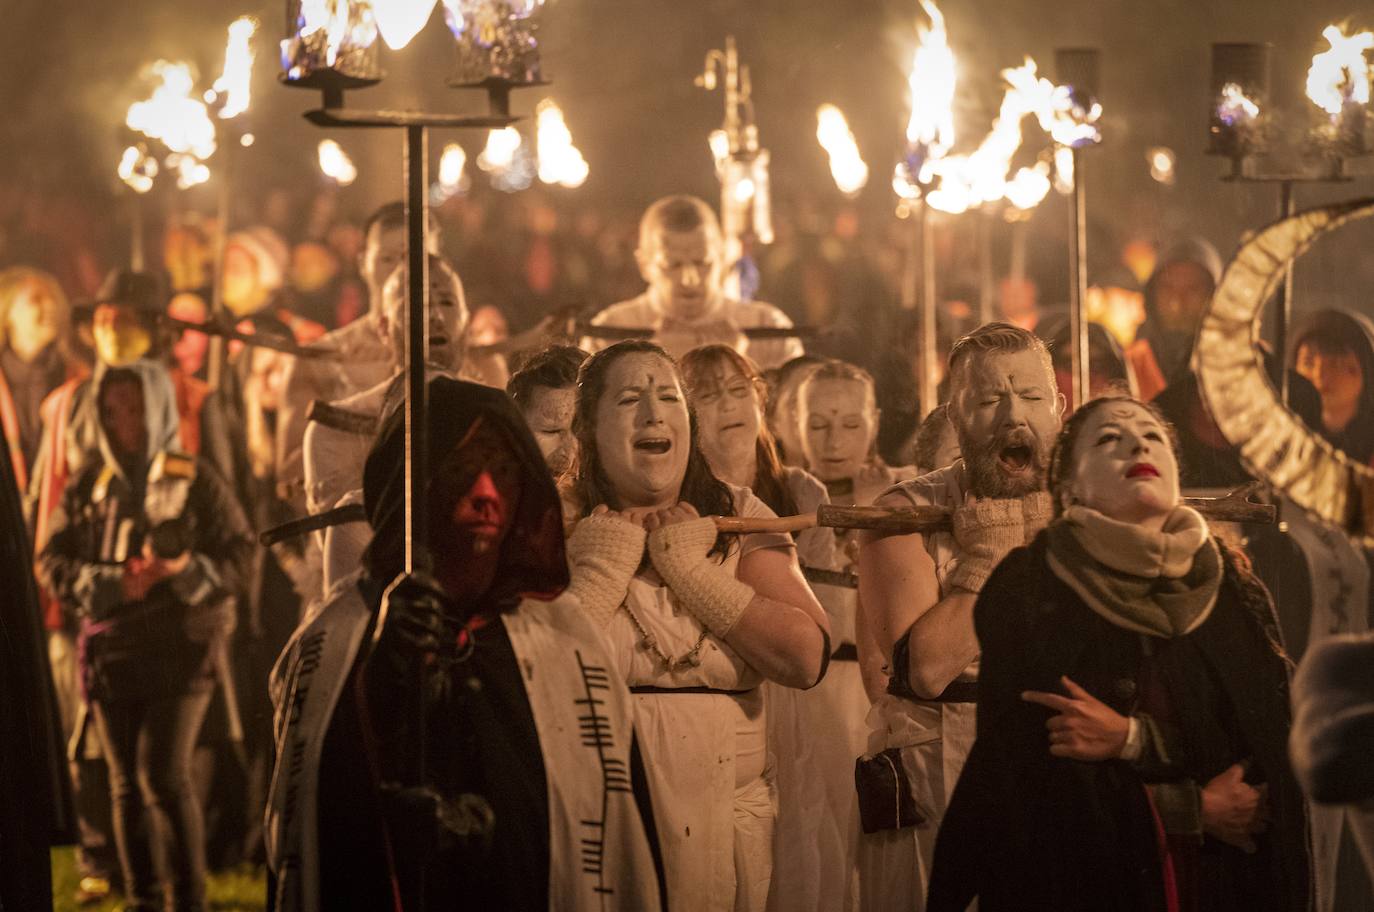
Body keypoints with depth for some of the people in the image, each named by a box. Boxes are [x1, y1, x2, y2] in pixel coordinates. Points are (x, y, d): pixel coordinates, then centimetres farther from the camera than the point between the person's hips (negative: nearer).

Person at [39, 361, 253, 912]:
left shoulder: (195, 482, 0)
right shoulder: (88, 486, 9)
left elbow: (238, 553, 0)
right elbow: (53, 564, 7)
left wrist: (185, 570, -18)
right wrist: (112, 584, -10)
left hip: (179, 649, -4)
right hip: (111, 651, 4)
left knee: (165, 778, -12)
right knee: (126, 784, 7)